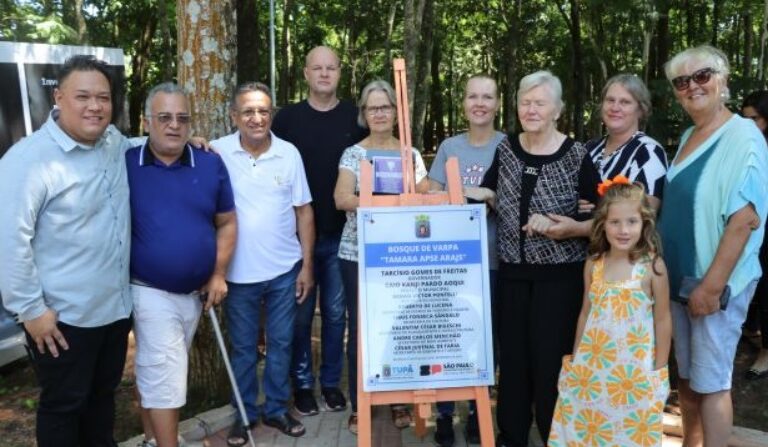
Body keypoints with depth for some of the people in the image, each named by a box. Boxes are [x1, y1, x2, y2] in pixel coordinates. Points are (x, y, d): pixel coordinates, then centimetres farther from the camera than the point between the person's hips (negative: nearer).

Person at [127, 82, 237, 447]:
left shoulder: (211, 164, -1)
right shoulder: (124, 165, -8)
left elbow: (227, 222, 5)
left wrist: (218, 274, 0)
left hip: (195, 291, 4)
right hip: (150, 291, -4)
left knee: (154, 372, 21)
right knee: (165, 377, -3)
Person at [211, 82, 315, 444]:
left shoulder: (289, 153, -2)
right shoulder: (217, 153, -7)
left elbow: (304, 211, 2)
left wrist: (306, 265, 1)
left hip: (284, 271, 2)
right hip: (238, 273, -1)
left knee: (280, 343, 14)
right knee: (243, 348, 13)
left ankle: (277, 409, 31)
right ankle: (245, 414, 30)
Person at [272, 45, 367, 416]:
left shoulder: (356, 117, 4)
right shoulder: (287, 116, 2)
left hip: (342, 233, 1)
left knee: (335, 312, 9)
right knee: (300, 312, 7)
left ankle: (332, 381, 24)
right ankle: (302, 383, 22)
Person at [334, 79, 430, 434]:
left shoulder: (411, 154, 7)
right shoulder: (352, 154, 1)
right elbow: (341, 199, -12)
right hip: (358, 253, -1)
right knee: (360, 327, 4)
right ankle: (358, 404, 19)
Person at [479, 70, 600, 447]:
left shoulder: (576, 156, -7)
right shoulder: (506, 149, 4)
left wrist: (555, 223, -20)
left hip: (560, 273, -4)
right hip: (512, 271, 4)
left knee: (551, 357, 3)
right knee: (511, 354, 11)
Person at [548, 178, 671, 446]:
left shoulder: (652, 266, -11)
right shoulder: (593, 264, -1)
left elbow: (663, 320, -4)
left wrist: (659, 370, -3)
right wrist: (575, 360, 11)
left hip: (635, 369, -3)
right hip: (592, 366, 3)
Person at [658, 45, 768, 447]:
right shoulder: (687, 137, 11)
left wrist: (712, 285, -22)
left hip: (715, 283, -7)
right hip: (679, 278, 7)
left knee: (710, 382, 3)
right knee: (685, 376, 17)